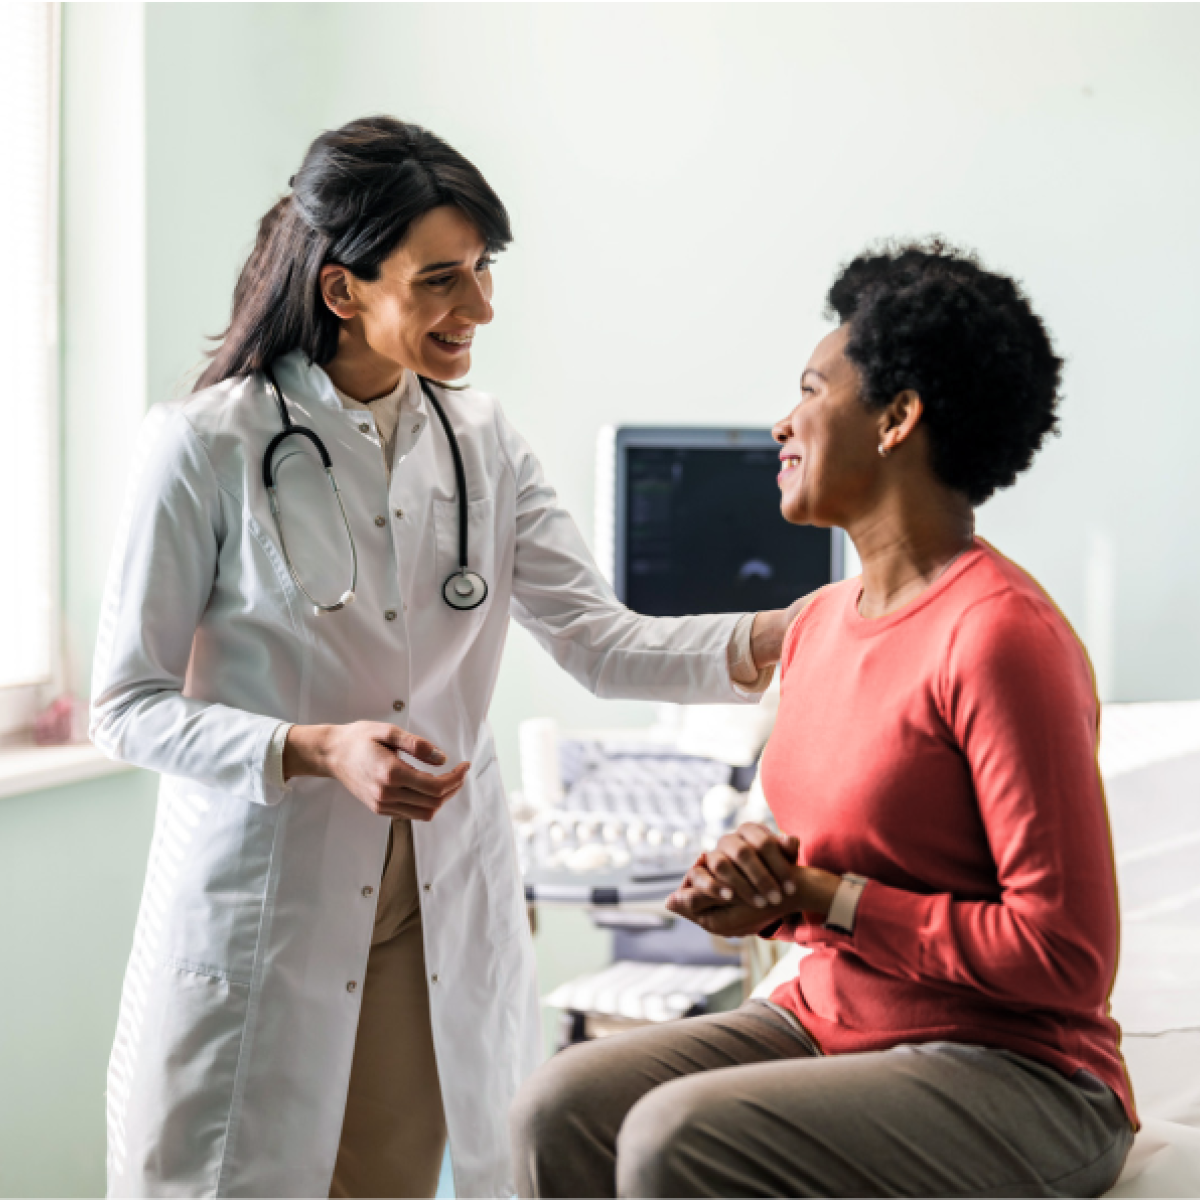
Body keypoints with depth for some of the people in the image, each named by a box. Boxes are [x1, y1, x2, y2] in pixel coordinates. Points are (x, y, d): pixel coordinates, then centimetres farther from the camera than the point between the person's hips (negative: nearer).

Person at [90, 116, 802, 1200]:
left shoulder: (482, 441, 6)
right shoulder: (209, 446, -9)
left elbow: (601, 641, 0)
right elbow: (128, 706, -7)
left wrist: (772, 638, -16)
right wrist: (317, 751, -22)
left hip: (444, 916, 4)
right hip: (262, 910, -4)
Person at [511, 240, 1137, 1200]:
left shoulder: (1002, 635, -19)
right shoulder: (820, 624, 9)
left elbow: (1068, 958, -20)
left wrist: (822, 898, -15)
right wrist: (756, 885, -3)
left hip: (1011, 1078, -8)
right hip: (828, 1024, 8)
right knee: (562, 1110, -13)